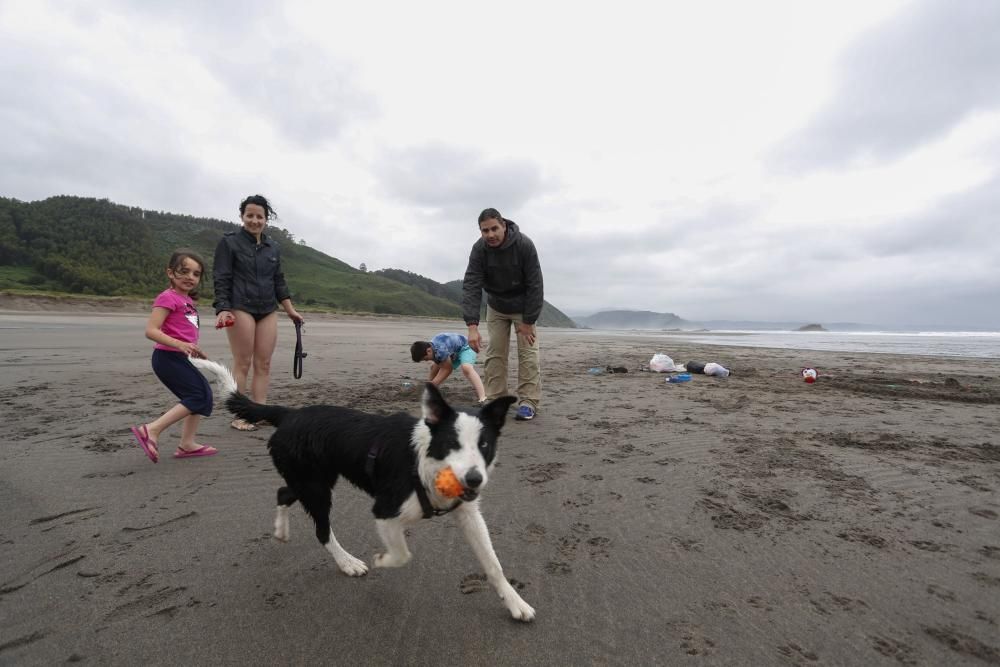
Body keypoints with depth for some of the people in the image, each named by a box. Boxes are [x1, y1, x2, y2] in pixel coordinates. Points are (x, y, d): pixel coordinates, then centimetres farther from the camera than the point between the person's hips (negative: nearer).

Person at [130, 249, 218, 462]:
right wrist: (179, 344, -32)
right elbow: (151, 330, -22)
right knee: (198, 397, -12)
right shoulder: (168, 297, -14)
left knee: (204, 395, 11)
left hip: (179, 358, 9)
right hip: (168, 357, -9)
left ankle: (187, 444, 17)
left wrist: (192, 349, 28)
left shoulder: (186, 300, 14)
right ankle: (151, 430, -8)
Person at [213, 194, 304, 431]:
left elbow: (279, 281, 19)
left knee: (263, 364, 3)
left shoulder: (273, 247, 15)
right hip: (240, 308, -5)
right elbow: (221, 279, -4)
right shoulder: (229, 242, 1)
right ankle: (239, 417, 4)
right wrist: (223, 309, -17)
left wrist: (291, 310, 15)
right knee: (242, 364, -4)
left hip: (268, 311, 5)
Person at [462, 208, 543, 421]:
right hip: (496, 307, 3)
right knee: (494, 353, 1)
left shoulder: (524, 245, -27)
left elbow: (535, 285, -23)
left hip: (523, 306, -2)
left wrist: (528, 321, -22)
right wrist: (472, 326, -39)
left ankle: (528, 402, -1)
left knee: (528, 352, -7)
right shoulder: (479, 250, -21)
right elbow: (471, 287, -28)